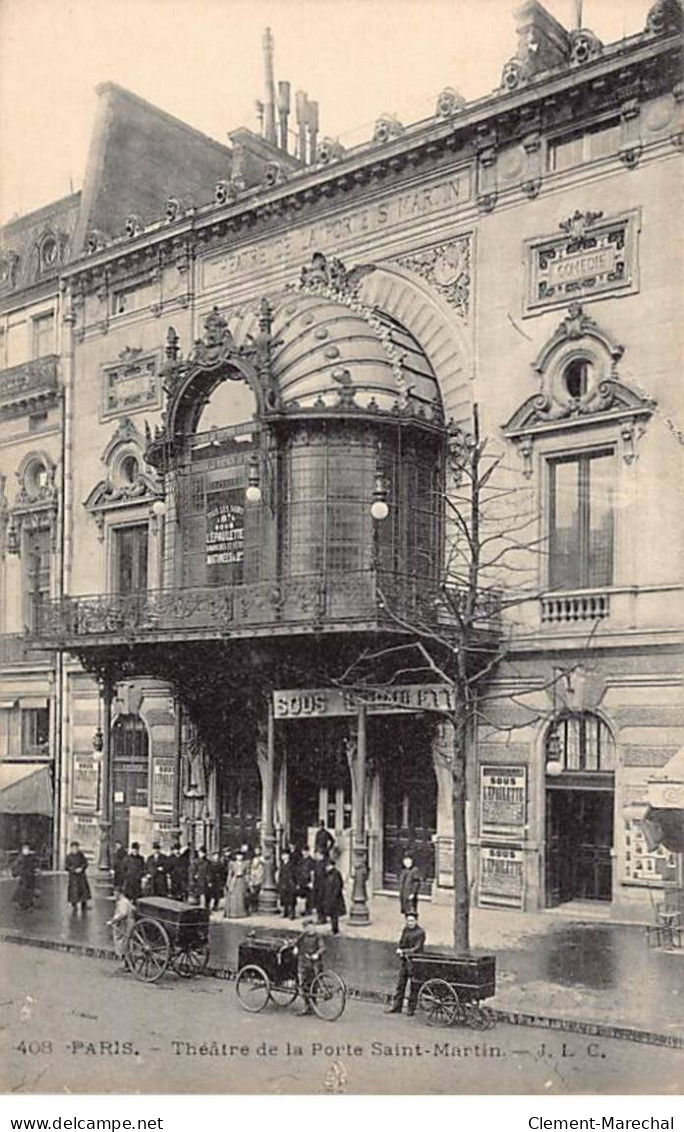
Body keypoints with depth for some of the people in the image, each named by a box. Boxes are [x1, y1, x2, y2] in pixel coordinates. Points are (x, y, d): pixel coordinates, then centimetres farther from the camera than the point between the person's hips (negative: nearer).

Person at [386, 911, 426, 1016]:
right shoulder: (405, 930, 10)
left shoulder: (420, 932, -10)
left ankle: (411, 1008, 8)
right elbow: (401, 944, 13)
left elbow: (417, 949, -15)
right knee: (400, 984, 9)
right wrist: (400, 951, -8)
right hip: (405, 960, 6)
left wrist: (404, 951, -17)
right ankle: (396, 1006, 16)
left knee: (414, 986, 0)